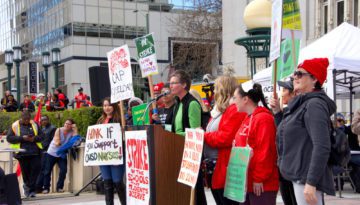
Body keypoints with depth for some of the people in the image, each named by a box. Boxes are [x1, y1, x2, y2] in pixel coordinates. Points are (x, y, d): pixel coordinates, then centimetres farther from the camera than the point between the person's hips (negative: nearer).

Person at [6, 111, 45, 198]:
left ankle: (30, 188, -1)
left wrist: (35, 138, -10)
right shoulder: (15, 126, 5)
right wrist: (22, 138, -13)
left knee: (36, 168, -9)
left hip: (35, 152, 1)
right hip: (22, 153, -1)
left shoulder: (34, 124, 12)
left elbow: (42, 135, 12)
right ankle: (27, 185, 27)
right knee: (25, 171, 2)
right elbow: (9, 138, -2)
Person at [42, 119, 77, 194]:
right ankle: (46, 188, 11)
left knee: (63, 170, -12)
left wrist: (75, 129, -22)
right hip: (52, 153, -1)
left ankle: (59, 187, 2)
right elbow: (57, 142, -14)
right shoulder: (59, 130, -10)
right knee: (47, 171, 1)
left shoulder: (71, 132, -4)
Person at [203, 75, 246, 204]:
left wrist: (204, 136, -12)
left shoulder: (235, 110, -13)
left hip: (225, 169, -10)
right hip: (213, 167, 10)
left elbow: (226, 138, -23)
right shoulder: (219, 109, 19)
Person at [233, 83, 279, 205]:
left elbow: (265, 152, -20)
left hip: (262, 185, -10)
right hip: (247, 182, 10)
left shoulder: (263, 119, -15)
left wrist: (259, 179, -19)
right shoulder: (247, 119, 15)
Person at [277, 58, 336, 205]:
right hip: (299, 175, 10)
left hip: (307, 178, -10)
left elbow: (322, 147, -22)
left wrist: (311, 182, -26)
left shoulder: (314, 105, -13)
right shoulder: (301, 105, 17)